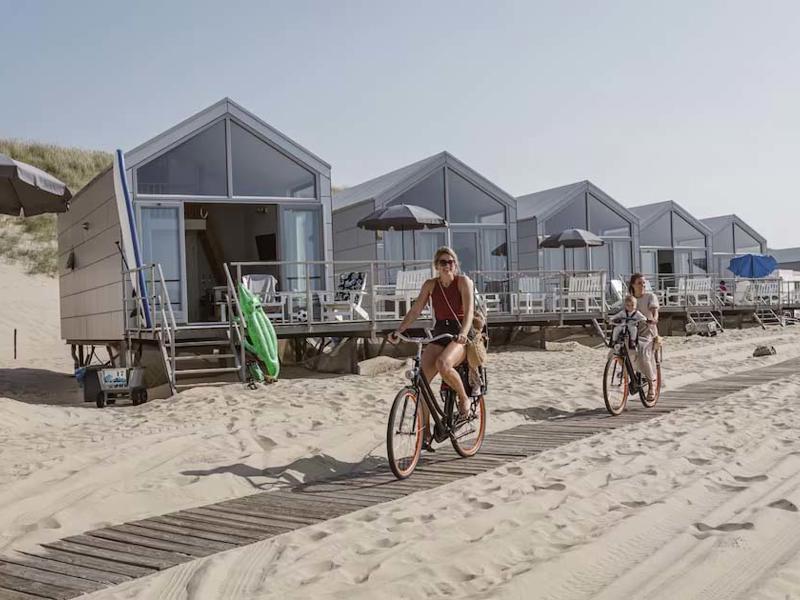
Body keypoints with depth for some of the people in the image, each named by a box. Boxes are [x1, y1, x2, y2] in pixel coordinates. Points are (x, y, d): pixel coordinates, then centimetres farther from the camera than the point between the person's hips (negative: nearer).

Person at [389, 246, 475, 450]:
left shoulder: (463, 281, -4)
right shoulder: (430, 285, 8)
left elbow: (469, 311, -16)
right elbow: (415, 310, 4)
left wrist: (463, 333, -34)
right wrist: (398, 330, -10)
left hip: (460, 336, -4)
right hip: (439, 335, 4)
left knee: (443, 364, -36)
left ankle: (464, 397, -7)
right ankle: (426, 432, -8)